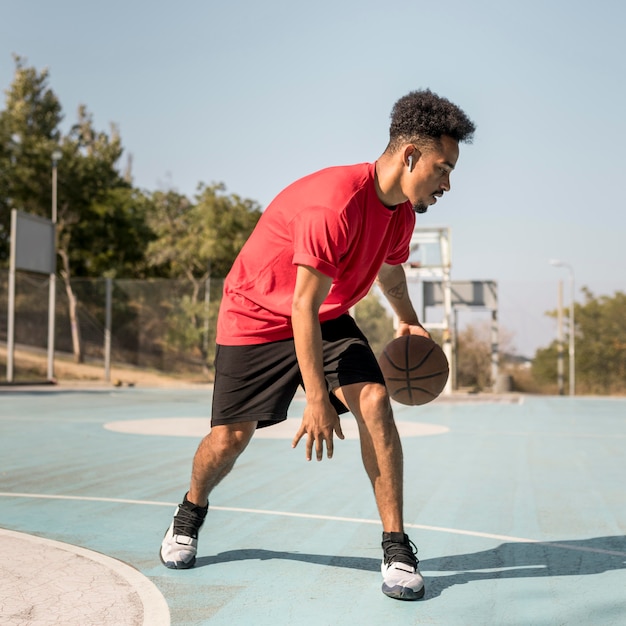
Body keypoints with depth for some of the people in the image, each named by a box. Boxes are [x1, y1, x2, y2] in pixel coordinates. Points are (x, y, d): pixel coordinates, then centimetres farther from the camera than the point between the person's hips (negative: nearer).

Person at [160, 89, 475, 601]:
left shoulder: (402, 212, -6)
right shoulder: (336, 201, -33)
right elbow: (303, 305, -31)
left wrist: (409, 321, 30)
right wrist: (317, 399, -29)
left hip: (329, 319, 6)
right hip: (257, 316, -6)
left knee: (375, 401, -17)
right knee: (231, 435, -1)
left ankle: (397, 548, -8)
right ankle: (190, 512, 33)